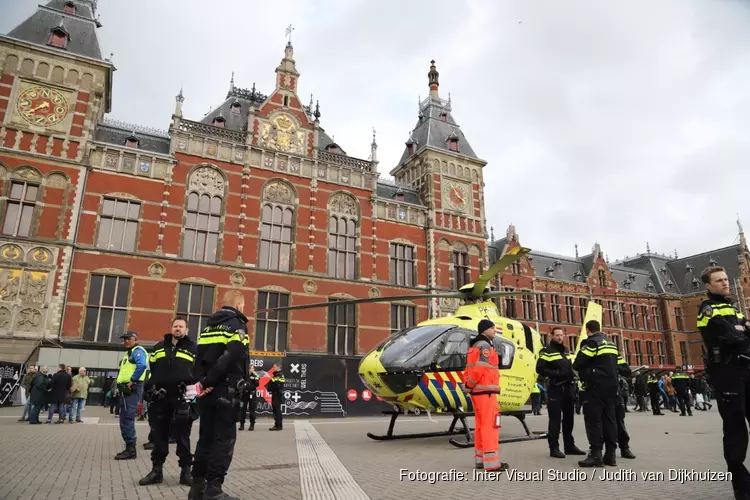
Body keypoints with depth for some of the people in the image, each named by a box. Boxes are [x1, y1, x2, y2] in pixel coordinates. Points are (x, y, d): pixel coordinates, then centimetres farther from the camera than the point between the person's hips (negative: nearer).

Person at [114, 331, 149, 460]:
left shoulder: (138, 350, -9)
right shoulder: (129, 352, 23)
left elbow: (142, 365, -29)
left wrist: (132, 381, -24)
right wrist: (121, 386, 14)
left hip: (131, 389, -10)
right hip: (126, 389, 10)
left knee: (127, 419, -10)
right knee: (125, 419, 13)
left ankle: (131, 450, -7)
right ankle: (130, 448, 21)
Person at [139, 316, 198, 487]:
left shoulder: (193, 348, 6)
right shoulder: (159, 347, 18)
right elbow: (152, 368, 23)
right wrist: (153, 386, 12)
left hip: (182, 398, -3)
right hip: (160, 397, 4)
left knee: (183, 436, 1)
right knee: (159, 435, 8)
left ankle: (185, 471, 8)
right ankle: (156, 470, 19)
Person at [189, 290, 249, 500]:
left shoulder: (209, 324, 16)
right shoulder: (237, 324, -7)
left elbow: (199, 357, 6)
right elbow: (230, 358, -20)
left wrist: (201, 382, -5)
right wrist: (207, 383, -14)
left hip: (207, 391, 8)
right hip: (226, 391, -7)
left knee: (205, 437, 14)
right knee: (224, 439, -1)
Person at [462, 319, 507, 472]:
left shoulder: (473, 347, 19)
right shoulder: (485, 346, -12)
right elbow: (479, 369, -22)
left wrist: (468, 384, 10)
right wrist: (470, 384, -12)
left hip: (477, 391, 10)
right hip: (485, 391, -10)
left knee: (480, 425, 13)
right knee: (490, 425, -9)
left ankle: (480, 459, 19)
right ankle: (491, 462, -9)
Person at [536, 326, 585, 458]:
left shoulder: (566, 351, 17)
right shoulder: (547, 351, -6)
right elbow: (540, 369, -13)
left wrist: (572, 374, 7)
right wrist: (556, 374, -22)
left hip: (568, 388, 7)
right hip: (555, 389, -7)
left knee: (568, 418, 12)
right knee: (555, 419, -6)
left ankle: (569, 445, 22)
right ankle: (554, 448, -1)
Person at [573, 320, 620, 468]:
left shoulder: (591, 343, -9)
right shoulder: (612, 345, 16)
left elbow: (577, 364, -11)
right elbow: (613, 365, 21)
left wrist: (584, 369, 10)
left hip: (596, 386, -8)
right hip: (611, 386, 8)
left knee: (593, 419, -6)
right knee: (609, 419, 9)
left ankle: (596, 454, -8)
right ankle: (610, 454, 10)